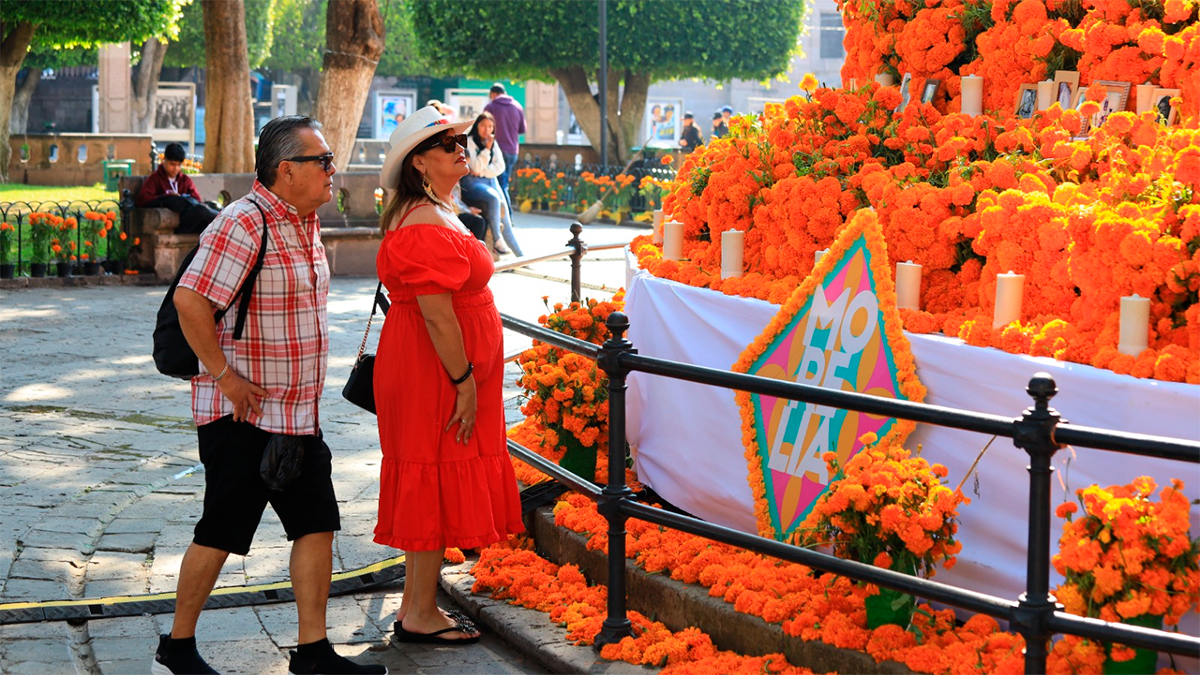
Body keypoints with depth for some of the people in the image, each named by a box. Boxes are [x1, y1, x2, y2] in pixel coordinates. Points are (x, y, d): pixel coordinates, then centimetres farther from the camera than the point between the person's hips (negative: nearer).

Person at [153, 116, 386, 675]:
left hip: (299, 413, 9)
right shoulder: (244, 224, -18)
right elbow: (189, 300, -25)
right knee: (220, 534, 1)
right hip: (244, 415, -8)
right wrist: (225, 376, -20)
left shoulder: (306, 221, 11)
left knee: (316, 525, 6)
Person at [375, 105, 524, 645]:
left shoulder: (433, 214, 15)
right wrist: (464, 381, -21)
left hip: (422, 369, 11)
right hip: (435, 372, -11)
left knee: (426, 488, 14)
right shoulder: (428, 225, -19)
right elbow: (436, 313, -24)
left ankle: (414, 608, 22)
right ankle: (421, 616, 2)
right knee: (436, 482, -4)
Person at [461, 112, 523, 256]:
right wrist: (487, 149, -15)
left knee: (503, 209, -8)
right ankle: (497, 241, -27)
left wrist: (482, 172, -9)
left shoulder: (493, 143, 14)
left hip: (491, 181, 6)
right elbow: (476, 167, -14)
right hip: (472, 183, -6)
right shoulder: (469, 141, -6)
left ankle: (520, 256, -7)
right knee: (494, 198, -33)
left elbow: (500, 167, 5)